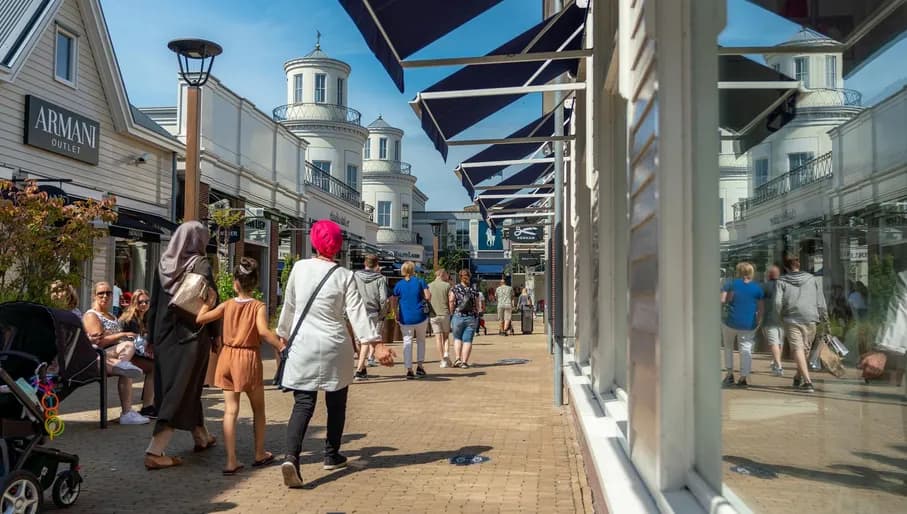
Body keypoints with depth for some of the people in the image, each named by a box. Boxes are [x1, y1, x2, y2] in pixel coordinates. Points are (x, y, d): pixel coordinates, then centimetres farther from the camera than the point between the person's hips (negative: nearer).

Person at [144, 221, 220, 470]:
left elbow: (154, 303, 8)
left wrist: (152, 337, 15)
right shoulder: (200, 264, -11)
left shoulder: (163, 263, 4)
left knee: (188, 386, 18)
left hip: (165, 336, 6)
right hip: (192, 336, -6)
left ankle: (201, 437, 33)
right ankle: (155, 451, -7)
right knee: (181, 389, -1)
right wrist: (216, 334, 0)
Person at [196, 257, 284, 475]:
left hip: (228, 357, 3)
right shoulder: (259, 306, -11)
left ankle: (231, 462, 0)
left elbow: (199, 319, 6)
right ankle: (260, 455, 28)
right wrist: (281, 347, -23)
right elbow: (263, 331, -27)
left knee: (230, 410, 3)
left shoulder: (227, 305, 0)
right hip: (249, 359, -3)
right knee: (258, 409, 16)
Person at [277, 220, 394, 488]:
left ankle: (291, 457, -20)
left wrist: (283, 334, 23)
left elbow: (289, 305, 8)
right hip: (334, 347, -1)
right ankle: (332, 456, 28)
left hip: (302, 346, 1)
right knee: (336, 403, 17)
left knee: (303, 404, 0)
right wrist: (377, 344, -15)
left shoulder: (299, 267, -1)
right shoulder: (344, 276, -6)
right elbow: (357, 313, -13)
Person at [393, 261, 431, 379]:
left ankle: (409, 369, -4)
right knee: (421, 340, 18)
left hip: (405, 318, 0)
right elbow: (428, 296, -8)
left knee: (407, 342, 3)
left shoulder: (399, 285, 1)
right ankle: (420, 366, 13)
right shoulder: (420, 281, -1)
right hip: (420, 317, 0)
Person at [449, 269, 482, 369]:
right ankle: (464, 362, 2)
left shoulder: (455, 288, -2)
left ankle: (458, 358, 3)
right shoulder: (475, 290, 5)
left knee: (457, 338, 16)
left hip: (458, 316, -1)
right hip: (472, 317, 1)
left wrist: (452, 313, 2)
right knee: (467, 340, 5)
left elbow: (451, 302, -10)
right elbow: (478, 305, 7)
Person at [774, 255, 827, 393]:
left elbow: (778, 302, -6)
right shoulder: (813, 279, 12)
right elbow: (821, 302, 8)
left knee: (797, 349, -7)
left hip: (791, 320, -3)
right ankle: (798, 378, 29)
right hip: (810, 319, 3)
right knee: (805, 349, 16)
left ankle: (807, 381, -19)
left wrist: (780, 317, 8)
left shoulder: (782, 282, 4)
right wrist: (824, 317, 16)